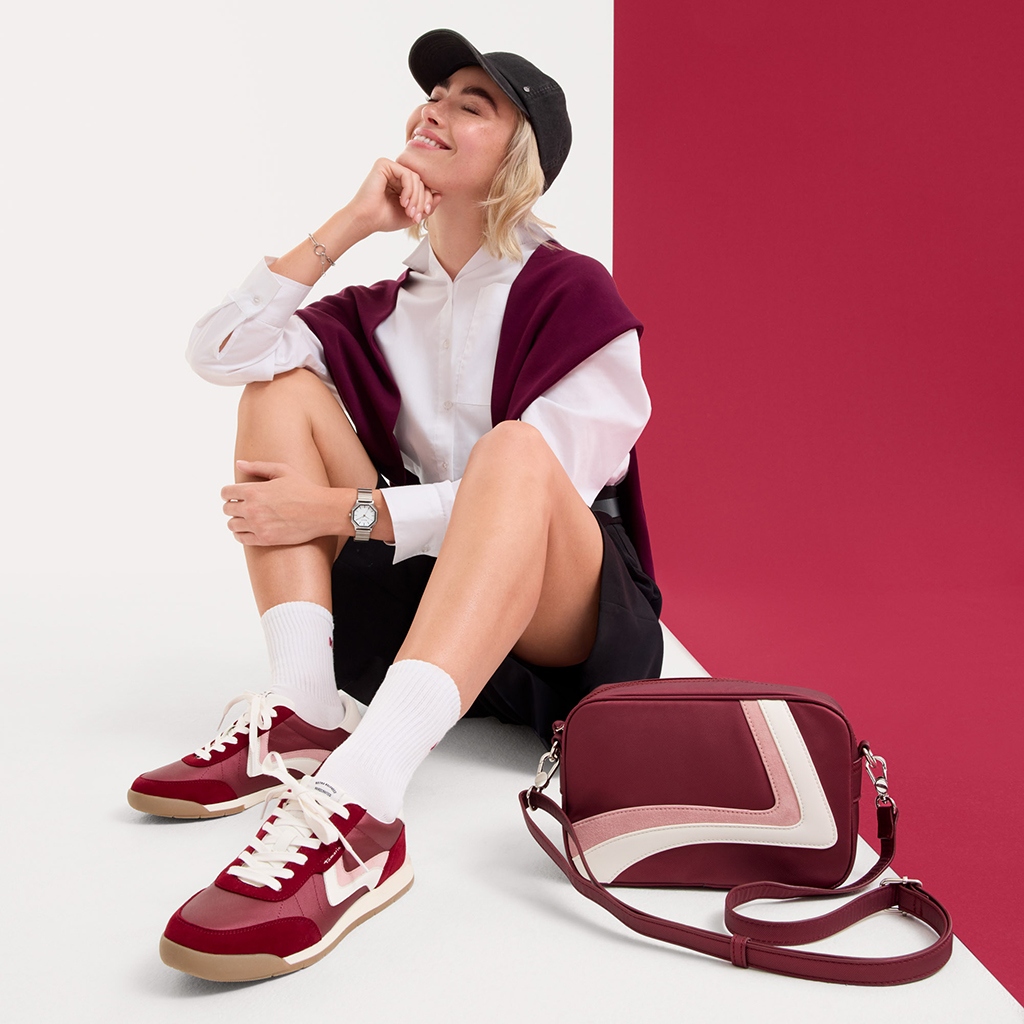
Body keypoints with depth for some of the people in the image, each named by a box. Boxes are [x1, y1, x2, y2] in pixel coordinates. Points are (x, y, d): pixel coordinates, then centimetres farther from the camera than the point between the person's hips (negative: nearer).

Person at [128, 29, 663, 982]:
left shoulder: (571, 294, -3)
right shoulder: (384, 312, 13)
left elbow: (537, 482, -16)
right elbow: (216, 350, -1)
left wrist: (340, 509, -21)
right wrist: (348, 225, -5)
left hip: (567, 622, -5)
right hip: (422, 598, 5)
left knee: (513, 448, -34)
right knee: (283, 385, -4)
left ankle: (357, 806, -54)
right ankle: (303, 715, -23)